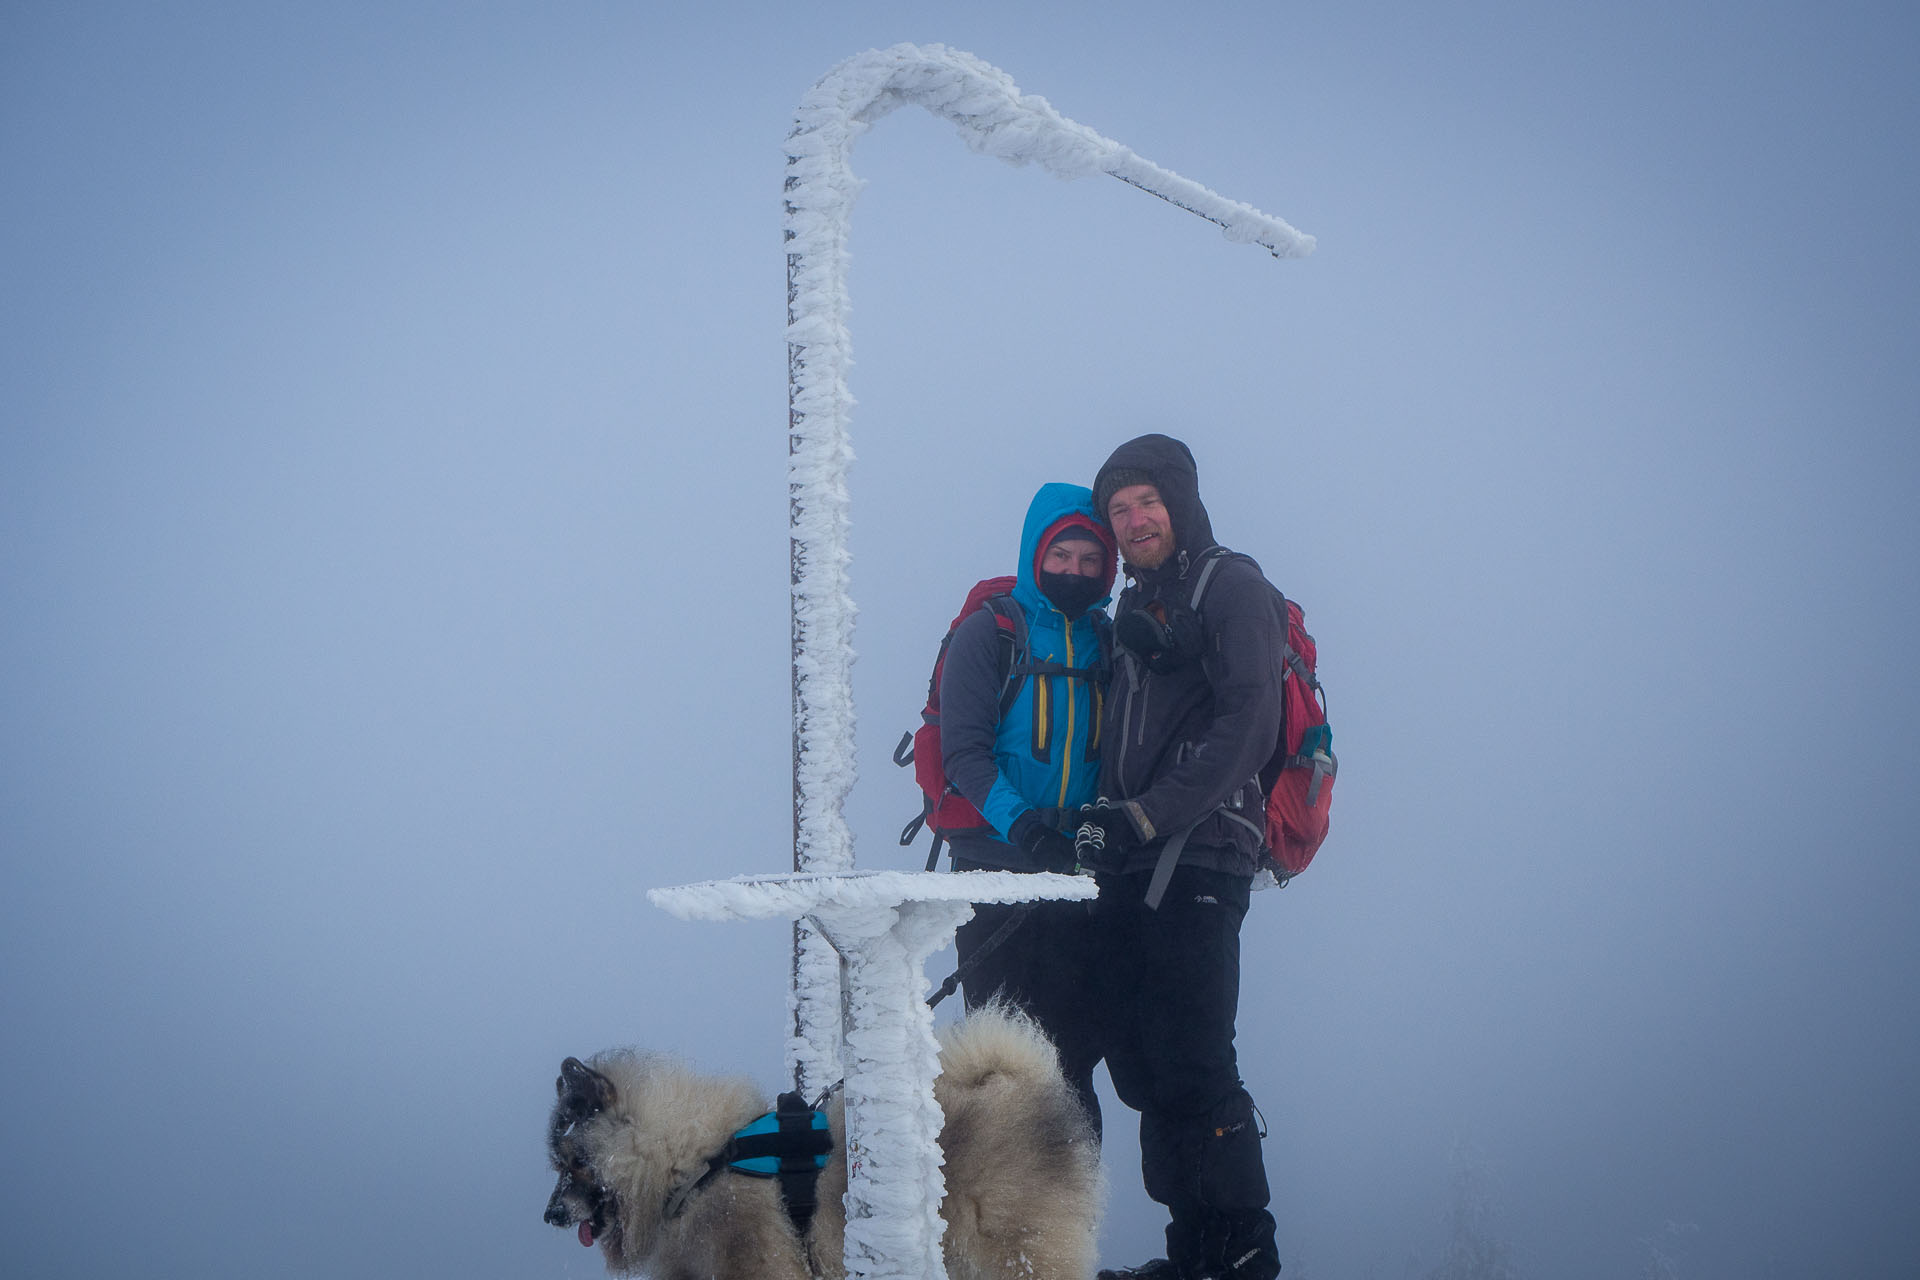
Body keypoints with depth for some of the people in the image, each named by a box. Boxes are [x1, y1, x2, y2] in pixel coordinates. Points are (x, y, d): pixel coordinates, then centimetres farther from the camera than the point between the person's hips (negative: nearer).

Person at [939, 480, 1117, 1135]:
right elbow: (964, 752, -9)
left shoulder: (1111, 642, 13)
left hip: (1082, 879, 4)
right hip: (999, 872, -4)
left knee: (1075, 1054, 4)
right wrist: (1019, 820, -25)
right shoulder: (989, 633, 0)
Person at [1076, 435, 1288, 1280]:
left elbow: (1248, 725, -14)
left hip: (1196, 865, -8)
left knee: (1193, 1072, -13)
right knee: (1141, 1070, 6)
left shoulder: (1232, 589, -1)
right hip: (1130, 873, 8)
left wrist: (1150, 816, -17)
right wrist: (1102, 820, 10)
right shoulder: (1138, 609, 24)